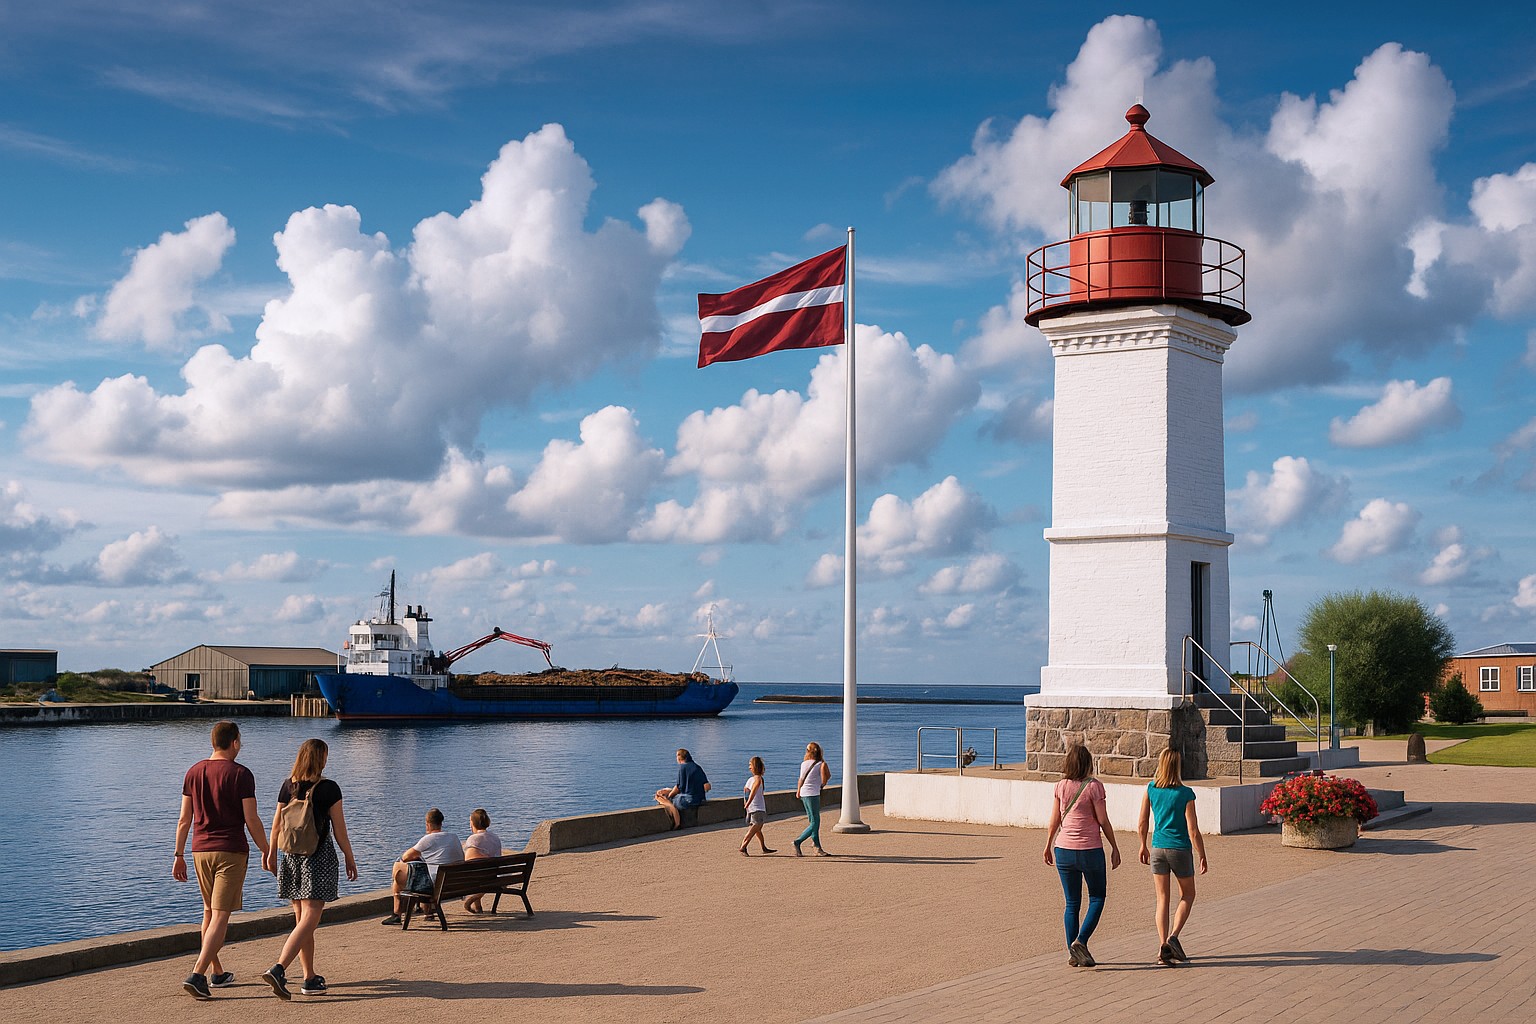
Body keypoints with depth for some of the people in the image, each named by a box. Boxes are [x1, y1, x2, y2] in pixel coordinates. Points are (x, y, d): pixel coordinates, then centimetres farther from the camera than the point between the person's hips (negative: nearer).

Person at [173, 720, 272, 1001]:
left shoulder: (194, 772, 5)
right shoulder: (240, 774, -10)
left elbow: (184, 819, 6)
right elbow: (252, 821, -11)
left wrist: (179, 856, 12)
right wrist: (265, 852, 0)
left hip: (201, 851, 6)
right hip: (231, 851, -6)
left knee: (209, 911, 19)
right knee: (220, 916, -5)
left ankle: (218, 973, 28)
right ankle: (197, 975, -18)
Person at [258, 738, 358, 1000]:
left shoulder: (287, 786, 3)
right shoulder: (328, 789, -10)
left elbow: (277, 823, 9)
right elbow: (339, 829, -7)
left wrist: (271, 853, 23)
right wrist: (350, 858, 4)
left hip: (290, 855, 6)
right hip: (319, 857, -6)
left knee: (301, 919, 14)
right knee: (309, 920, -8)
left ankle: (310, 978, 20)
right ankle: (278, 970, -25)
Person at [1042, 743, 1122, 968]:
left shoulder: (1061, 786, 1)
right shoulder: (1094, 786, -9)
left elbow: (1054, 821, 4)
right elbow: (1103, 821, -8)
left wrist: (1048, 846, 16)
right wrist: (1115, 848, 2)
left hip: (1064, 850, 4)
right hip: (1090, 851, -3)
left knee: (1072, 903, 12)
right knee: (1097, 898, 13)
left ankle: (1073, 953, 11)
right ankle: (1080, 941, -6)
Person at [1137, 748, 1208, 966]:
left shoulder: (1151, 789, -2)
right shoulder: (1186, 794, -12)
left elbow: (1142, 825, 4)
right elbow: (1193, 832, -12)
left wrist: (1143, 846, 19)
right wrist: (1202, 856, -1)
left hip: (1158, 849, 3)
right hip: (1180, 850, -3)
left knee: (1162, 899, 9)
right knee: (1187, 895, 16)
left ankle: (1163, 947, 1)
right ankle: (1174, 936, -2)